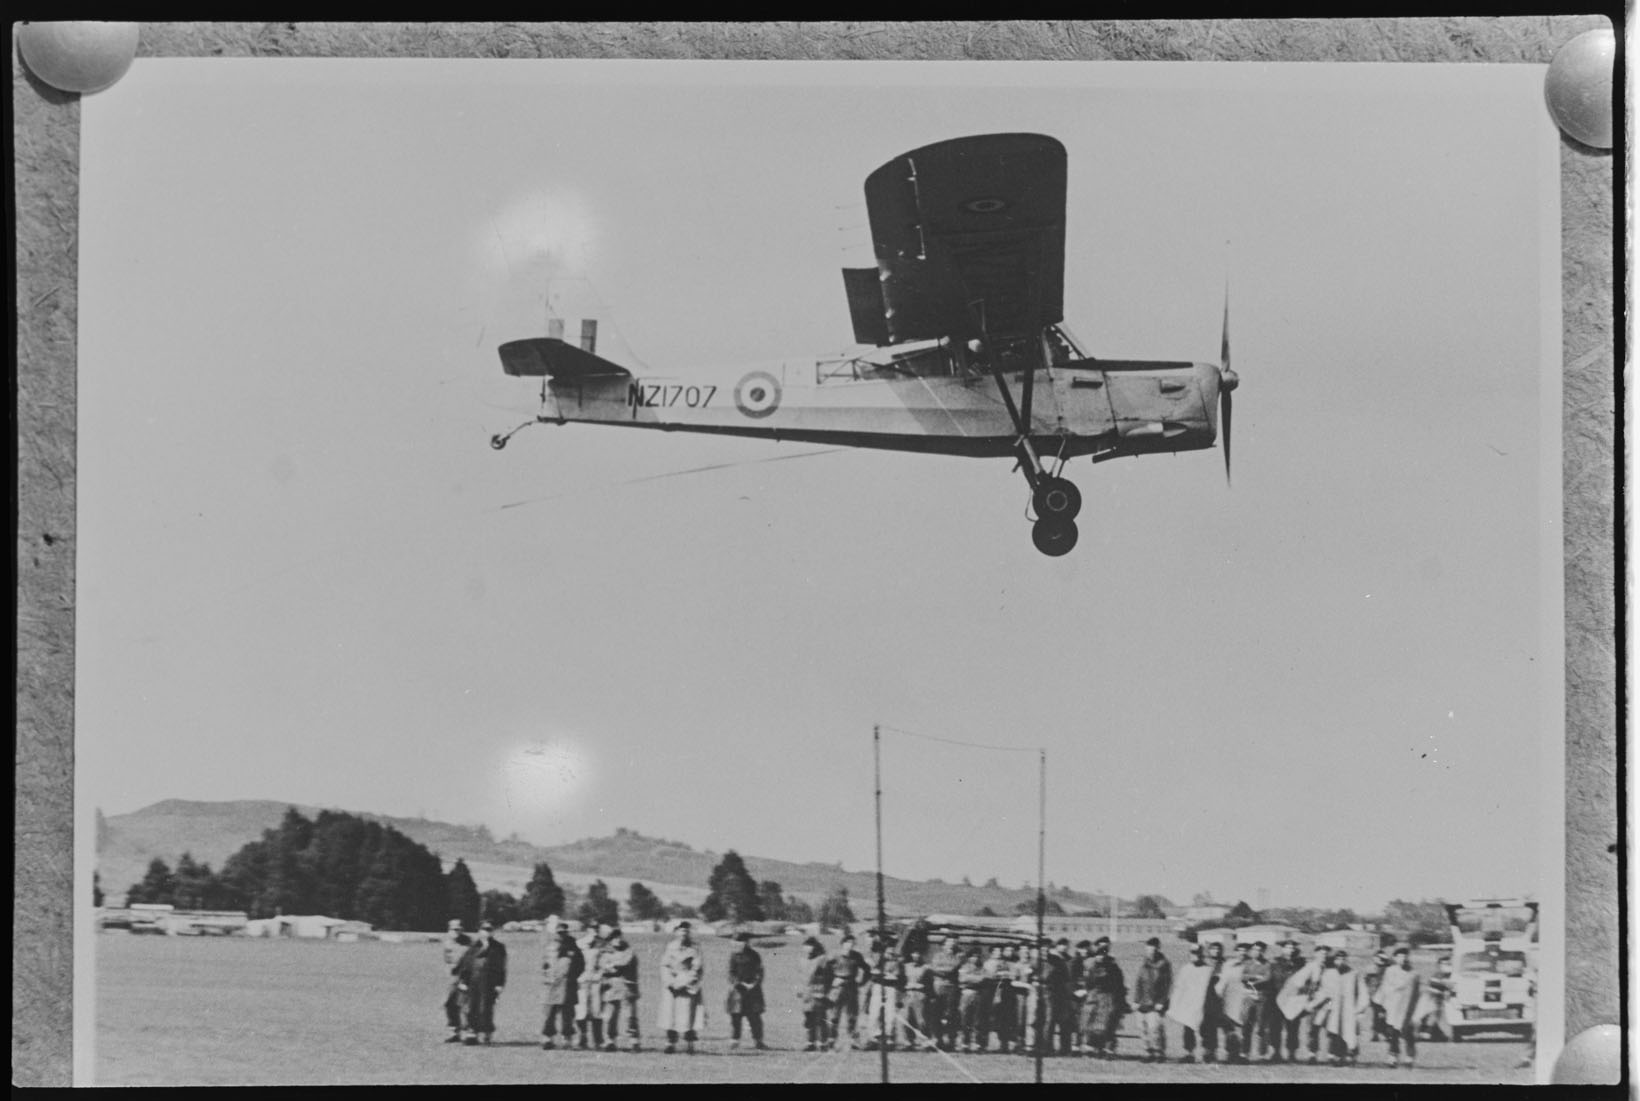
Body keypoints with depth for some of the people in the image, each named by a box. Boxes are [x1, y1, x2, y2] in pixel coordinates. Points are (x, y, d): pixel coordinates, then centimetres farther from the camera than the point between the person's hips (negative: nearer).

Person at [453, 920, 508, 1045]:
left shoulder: (498, 948, 6)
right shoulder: (473, 946, 11)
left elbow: (502, 968, 5)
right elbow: (464, 963, 11)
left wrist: (499, 985, -1)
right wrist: (463, 981, 3)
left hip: (489, 984, -2)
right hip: (472, 982, 2)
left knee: (486, 1009, -7)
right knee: (472, 1008, 1)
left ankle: (486, 1033, 3)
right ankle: (472, 1034, 8)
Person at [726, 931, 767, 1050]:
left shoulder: (754, 955, 5)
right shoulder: (735, 956, 4)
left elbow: (759, 972, 4)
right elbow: (731, 973, 3)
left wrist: (754, 984, -10)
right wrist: (741, 984, -9)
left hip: (753, 989, 0)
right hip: (738, 990, 0)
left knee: (755, 1018, -3)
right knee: (735, 1016, -2)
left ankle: (758, 1041, -1)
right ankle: (734, 1039, 5)